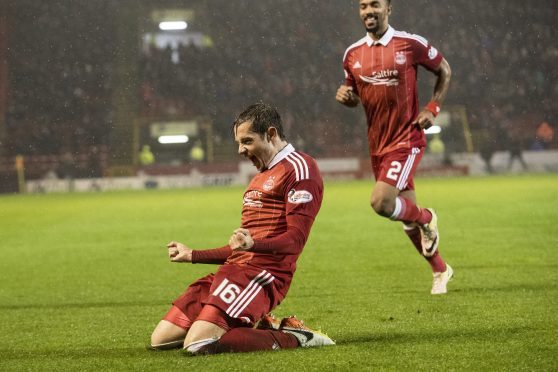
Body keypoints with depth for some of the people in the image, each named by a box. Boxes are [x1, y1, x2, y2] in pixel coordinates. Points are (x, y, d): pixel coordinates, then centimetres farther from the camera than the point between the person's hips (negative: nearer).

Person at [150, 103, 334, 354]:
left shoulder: (299, 167, -4)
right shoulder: (260, 179, 28)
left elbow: (296, 239, -16)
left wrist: (253, 244, -33)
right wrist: (192, 255, 35)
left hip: (263, 273, -10)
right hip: (235, 268, 10)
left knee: (197, 344, -28)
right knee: (161, 339, 1)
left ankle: (293, 338, -11)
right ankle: (260, 329, 7)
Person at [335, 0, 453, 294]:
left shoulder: (410, 44, -8)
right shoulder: (352, 54, 5)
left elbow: (444, 71, 6)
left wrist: (432, 109, -5)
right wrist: (345, 96, -6)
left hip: (407, 140, -5)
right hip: (377, 145, 5)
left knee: (381, 203, -22)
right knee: (407, 213, 12)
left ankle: (426, 218, 9)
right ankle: (440, 270, 30)